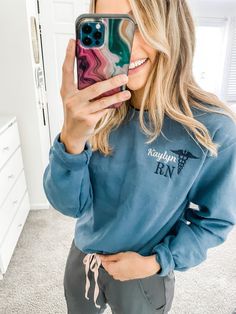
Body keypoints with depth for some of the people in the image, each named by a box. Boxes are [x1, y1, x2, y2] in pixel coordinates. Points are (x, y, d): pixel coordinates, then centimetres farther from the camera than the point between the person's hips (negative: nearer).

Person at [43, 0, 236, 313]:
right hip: (82, 261, 4)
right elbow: (70, 205, -19)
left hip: (146, 276, -2)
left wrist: (156, 263, -18)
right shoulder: (97, 111, -14)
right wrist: (71, 139, -36)